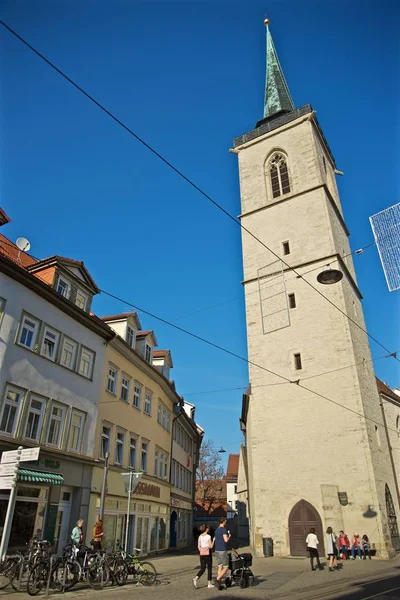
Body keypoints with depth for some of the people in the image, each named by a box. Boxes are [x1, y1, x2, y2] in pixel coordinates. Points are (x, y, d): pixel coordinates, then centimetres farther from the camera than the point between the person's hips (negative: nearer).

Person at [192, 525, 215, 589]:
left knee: (202, 569, 9)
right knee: (209, 569, 10)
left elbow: (198, 546, 5)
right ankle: (209, 584, 14)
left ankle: (195, 578, -13)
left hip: (202, 554, 5)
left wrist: (201, 551, 13)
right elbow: (211, 546, -10)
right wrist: (213, 540, 2)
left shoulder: (200, 536, 5)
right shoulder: (208, 536, -11)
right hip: (208, 553, -5)